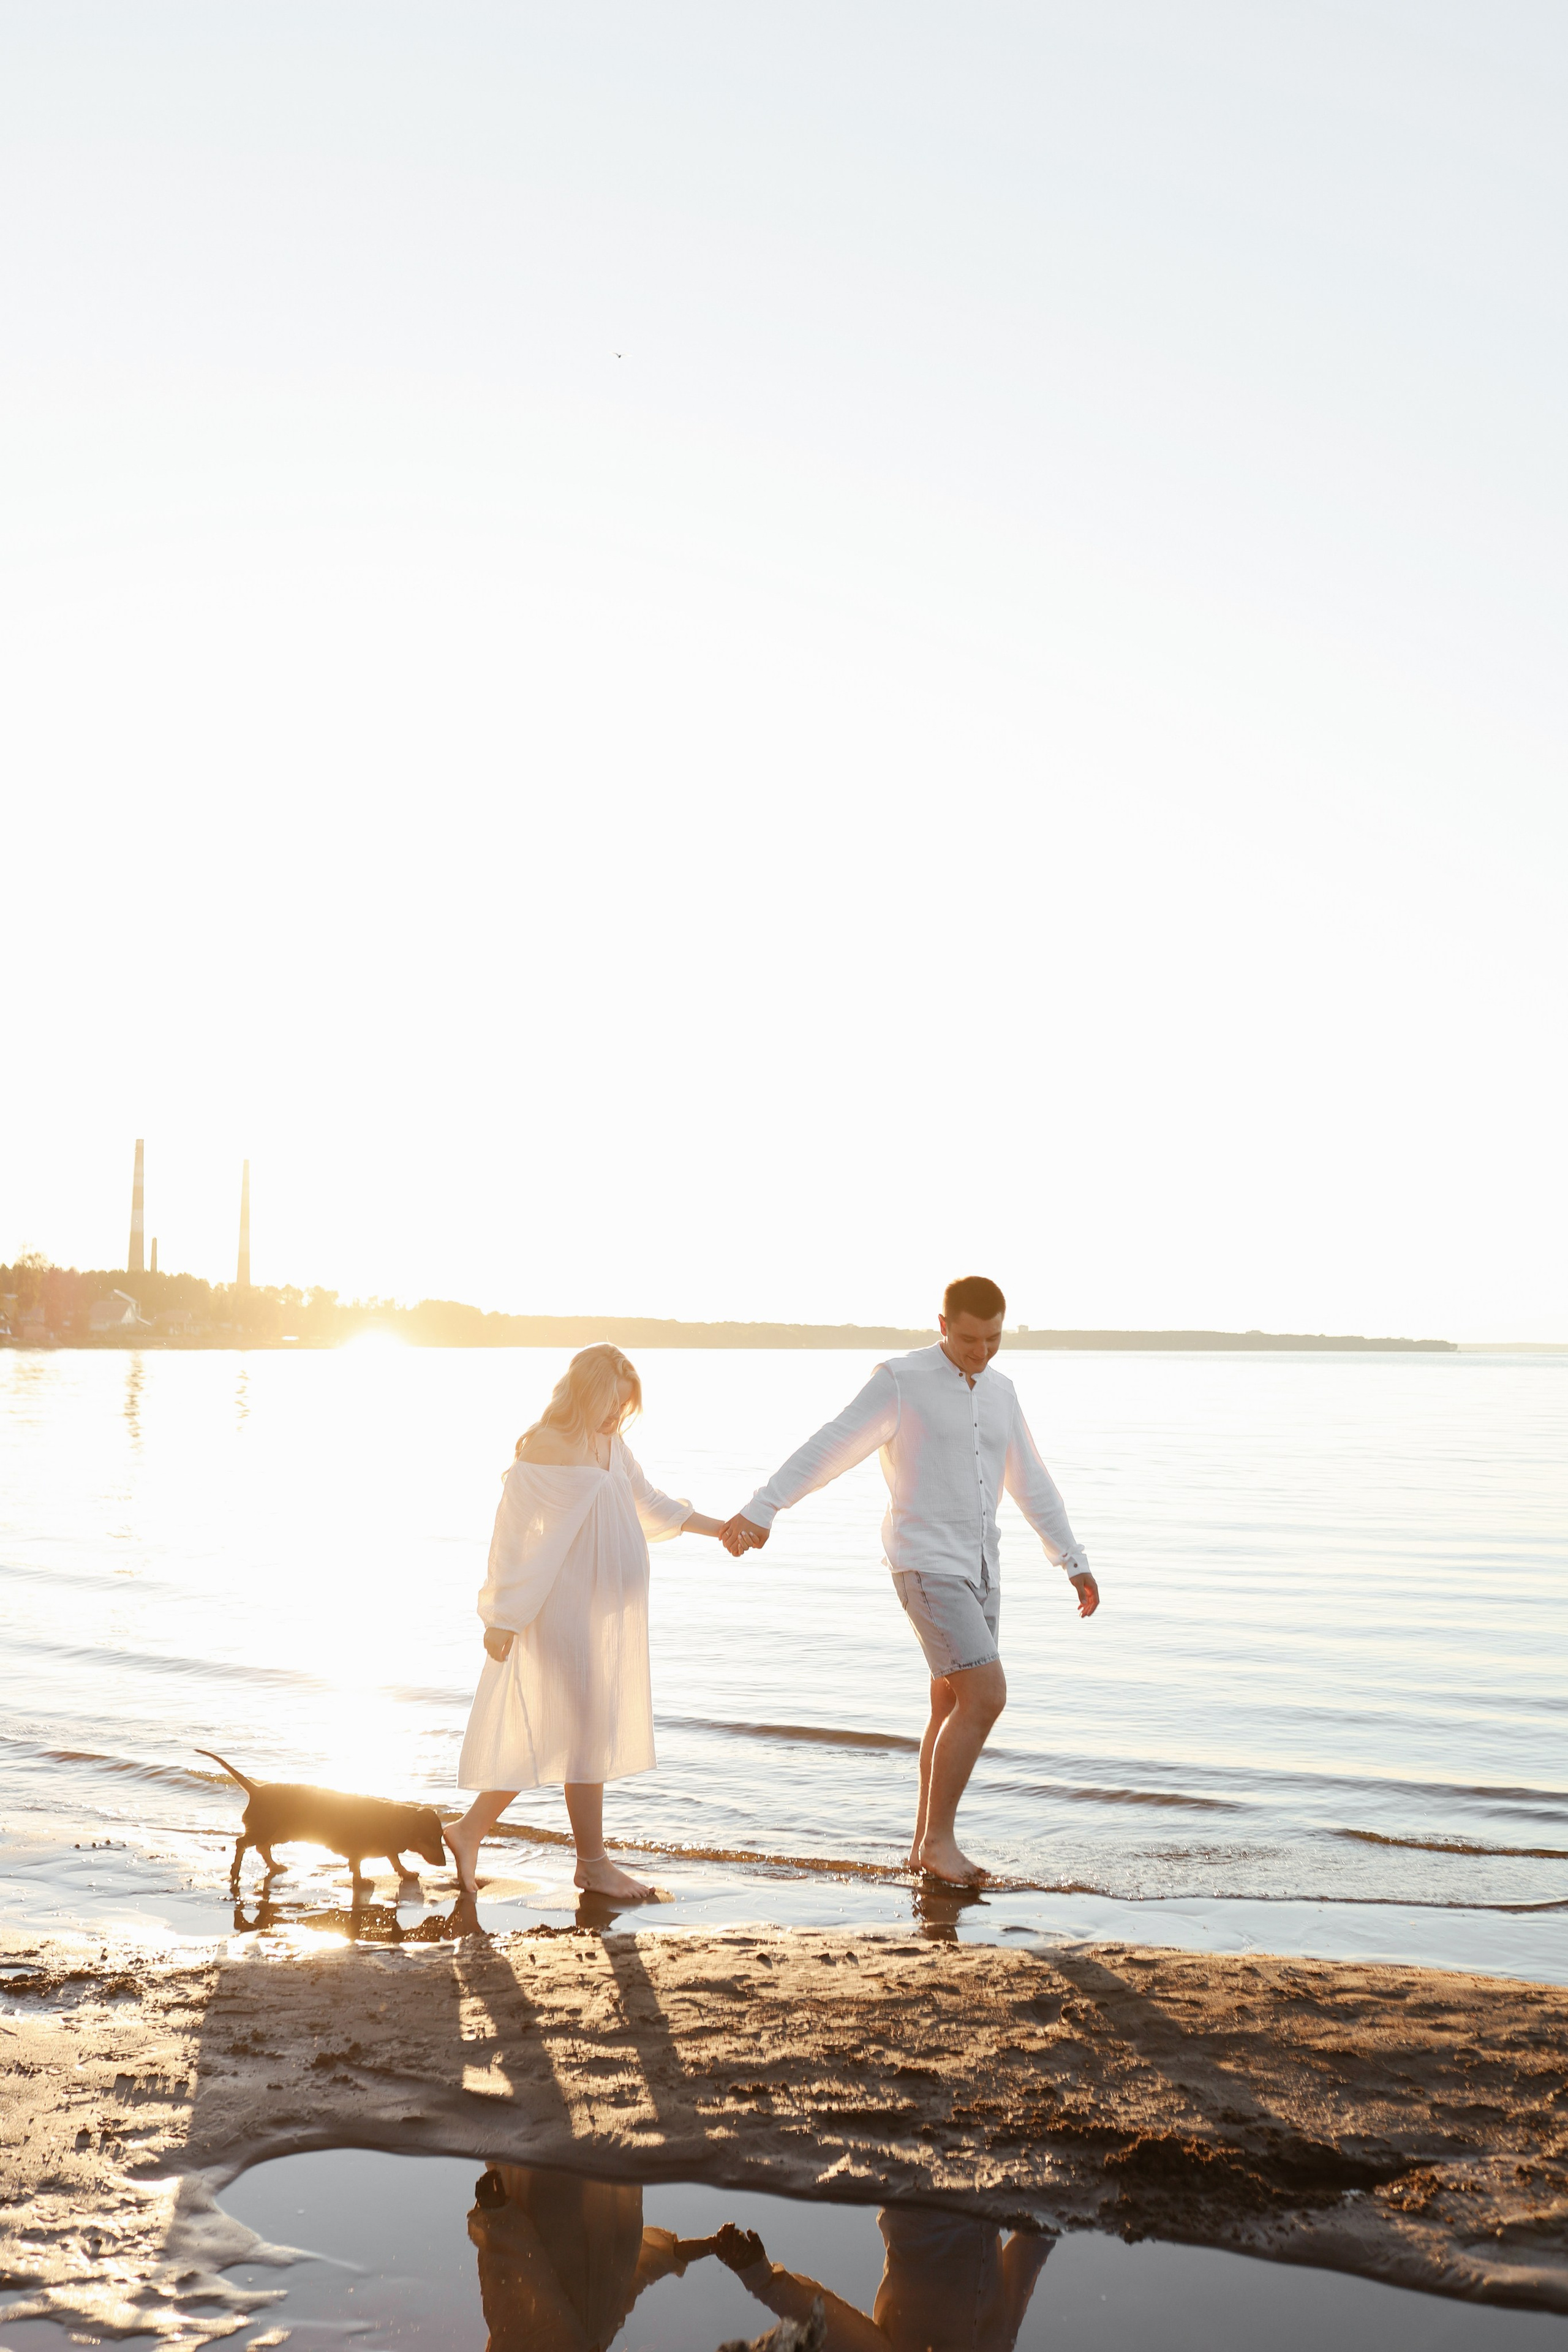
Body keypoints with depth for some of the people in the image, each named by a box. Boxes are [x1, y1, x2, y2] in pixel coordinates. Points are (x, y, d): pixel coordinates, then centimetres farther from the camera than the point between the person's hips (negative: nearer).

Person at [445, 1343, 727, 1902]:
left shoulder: (610, 1444, 10)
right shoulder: (545, 1448, -15)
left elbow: (649, 1503, 24)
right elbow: (514, 1534, -16)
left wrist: (720, 1528, 21)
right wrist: (501, 1619, -16)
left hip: (606, 1615, 9)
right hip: (567, 1613, -9)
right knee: (585, 1730, -1)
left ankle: (469, 1831, 19)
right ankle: (593, 1862, 10)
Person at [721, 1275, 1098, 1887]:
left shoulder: (1000, 1391, 11)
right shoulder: (900, 1381, -10)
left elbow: (1031, 1484, 18)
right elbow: (828, 1448, -18)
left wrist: (1075, 1563, 17)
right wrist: (761, 1509, -28)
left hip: (977, 1567, 7)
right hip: (926, 1564, -7)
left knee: (954, 1707, 10)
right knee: (986, 1696, -15)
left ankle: (927, 1846, 20)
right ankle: (939, 1836, -3)